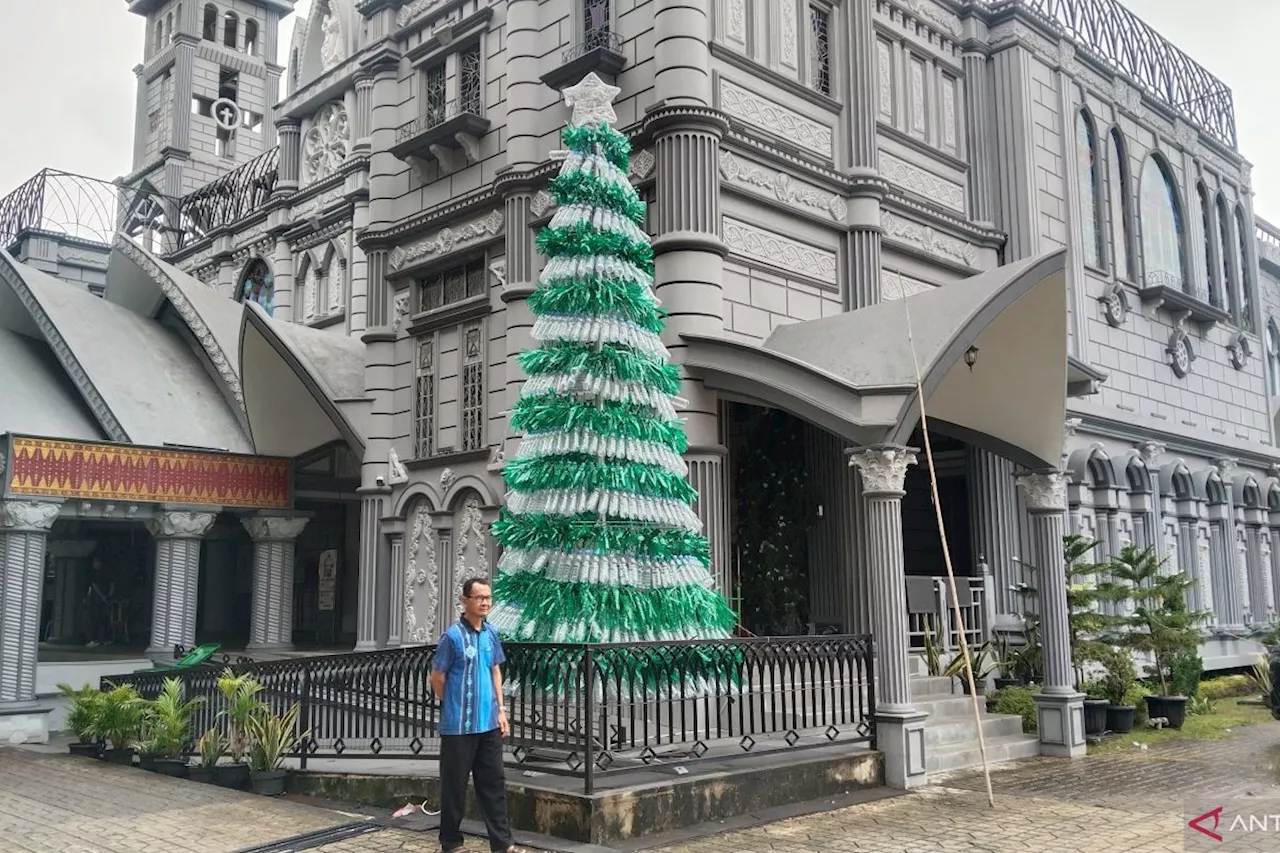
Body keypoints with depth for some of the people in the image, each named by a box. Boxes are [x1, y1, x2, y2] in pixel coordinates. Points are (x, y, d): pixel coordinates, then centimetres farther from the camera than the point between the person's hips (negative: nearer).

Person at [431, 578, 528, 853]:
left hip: (488, 723, 6)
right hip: (459, 725, -6)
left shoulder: (491, 634, 7)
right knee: (454, 784, 5)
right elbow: (437, 678, -6)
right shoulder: (453, 636, -12)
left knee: (494, 782, 9)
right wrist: (457, 707, 5)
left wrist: (500, 709, 11)